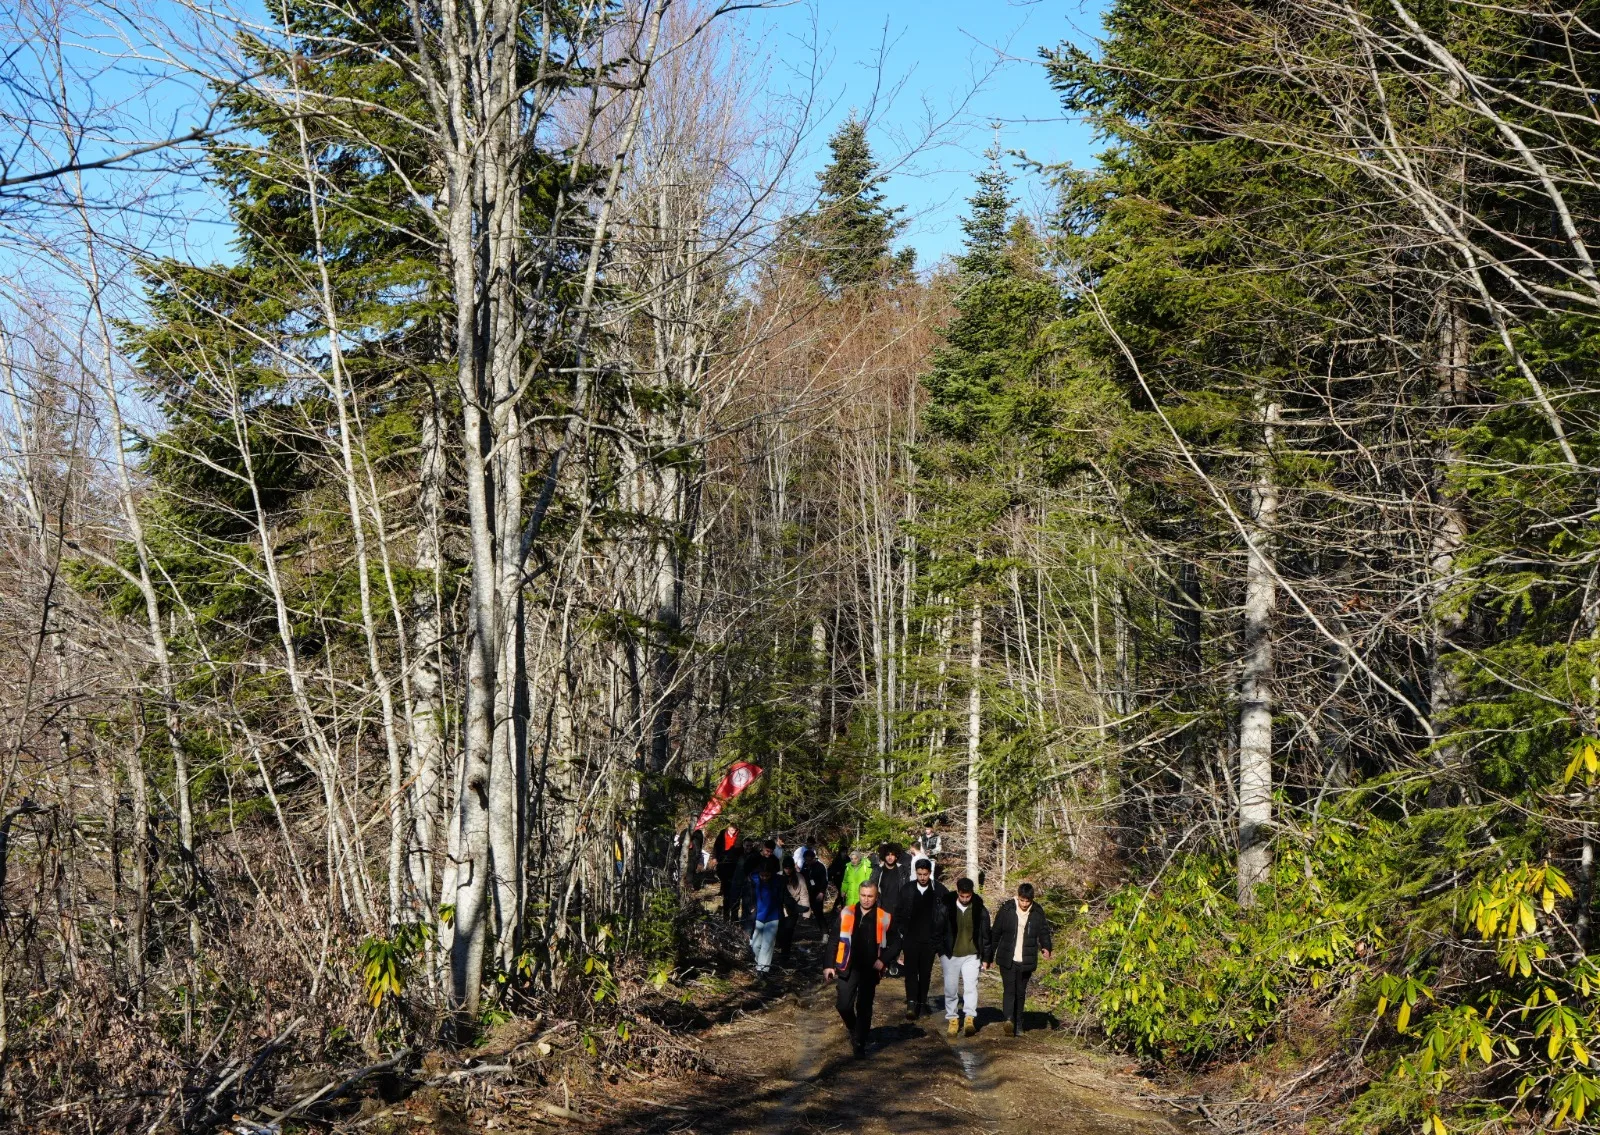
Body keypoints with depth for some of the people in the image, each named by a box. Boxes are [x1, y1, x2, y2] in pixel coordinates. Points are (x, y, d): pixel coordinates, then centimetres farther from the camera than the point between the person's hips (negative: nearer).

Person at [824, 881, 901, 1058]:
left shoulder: (884, 918, -4)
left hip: (870, 970, -1)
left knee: (864, 1009, 4)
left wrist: (883, 960, -9)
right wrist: (828, 965, -3)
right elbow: (834, 941, 3)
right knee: (844, 1006, -1)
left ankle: (860, 1044, 14)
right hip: (848, 968, 1)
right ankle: (852, 1029, 29)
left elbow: (895, 943, 5)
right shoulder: (846, 914, -1)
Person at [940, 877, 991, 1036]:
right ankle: (952, 1018, 14)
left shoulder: (980, 910, -3)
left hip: (971, 956, 0)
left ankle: (970, 1017, -16)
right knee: (951, 989, 4)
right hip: (950, 955, 1)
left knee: (971, 986, -14)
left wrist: (985, 957, 5)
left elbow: (985, 935, 4)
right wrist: (941, 955, 2)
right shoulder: (947, 908, -6)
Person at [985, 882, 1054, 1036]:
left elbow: (1044, 931, 6)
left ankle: (1017, 1026, 14)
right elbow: (995, 933, 2)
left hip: (1026, 961, 2)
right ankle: (1008, 1020, -27)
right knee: (1009, 990, -14)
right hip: (1007, 960, -2)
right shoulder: (1007, 909, -4)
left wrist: (1046, 947, -17)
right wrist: (988, 957, 6)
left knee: (1020, 993, 8)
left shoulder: (1037, 912, 1)